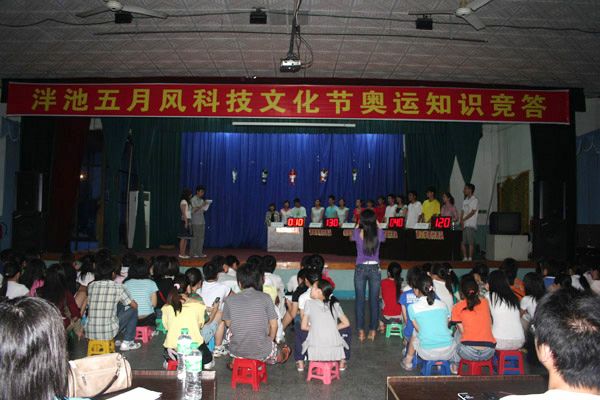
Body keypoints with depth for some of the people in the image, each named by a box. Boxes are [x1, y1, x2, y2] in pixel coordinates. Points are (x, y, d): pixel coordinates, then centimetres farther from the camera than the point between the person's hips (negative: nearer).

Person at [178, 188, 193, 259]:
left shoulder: (187, 201, 18)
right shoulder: (183, 201, -9)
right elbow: (183, 213, -14)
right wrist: (186, 222, -18)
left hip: (188, 221, 9)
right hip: (185, 221, -9)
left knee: (186, 238, 8)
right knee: (183, 238, -8)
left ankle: (183, 253, 10)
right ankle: (181, 254, -6)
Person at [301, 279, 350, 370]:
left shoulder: (309, 303, 0)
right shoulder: (335, 304, 7)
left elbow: (304, 327, 2)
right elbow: (346, 323, 10)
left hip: (315, 352, -2)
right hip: (335, 351, 2)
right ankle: (342, 363, 35)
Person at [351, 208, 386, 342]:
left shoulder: (357, 232, -8)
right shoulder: (379, 233, -7)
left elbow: (352, 238, 16)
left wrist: (358, 225, 16)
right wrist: (377, 225, 22)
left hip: (360, 269, -1)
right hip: (375, 269, 1)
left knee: (360, 300, 7)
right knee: (374, 300, 9)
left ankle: (361, 331, 9)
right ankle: (372, 331, 14)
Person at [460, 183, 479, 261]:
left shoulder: (475, 200, -2)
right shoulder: (465, 201, 20)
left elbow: (472, 212, -10)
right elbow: (462, 212, 14)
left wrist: (463, 220, -11)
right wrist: (461, 222, -1)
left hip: (471, 225, -7)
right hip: (464, 225, 7)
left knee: (470, 242, -9)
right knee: (462, 242, 4)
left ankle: (470, 258, -7)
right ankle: (465, 258, 10)